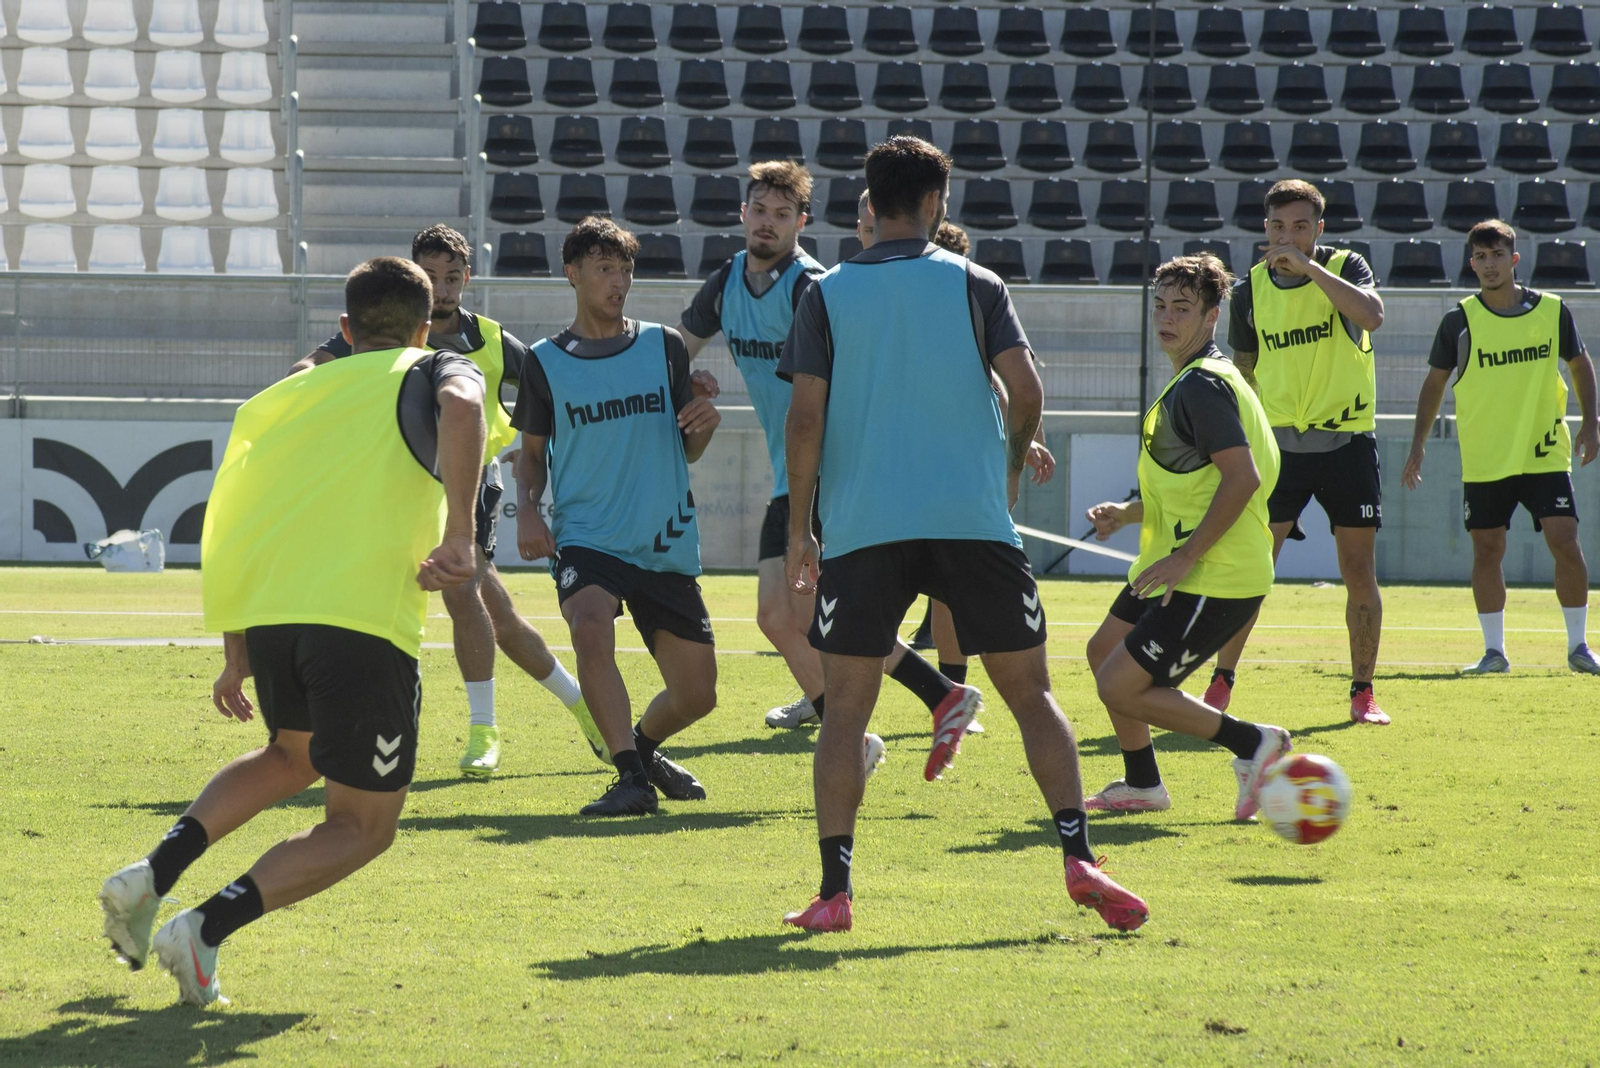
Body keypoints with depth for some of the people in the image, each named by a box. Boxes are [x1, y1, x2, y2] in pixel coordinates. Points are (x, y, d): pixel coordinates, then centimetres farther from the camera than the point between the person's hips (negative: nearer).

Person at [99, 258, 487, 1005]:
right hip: (366, 615, -6)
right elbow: (459, 408, -16)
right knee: (363, 825, 8)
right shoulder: (430, 373, 10)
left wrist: (237, 654, 30)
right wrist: (459, 536, -20)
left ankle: (155, 872, 14)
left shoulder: (292, 393, 25)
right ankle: (210, 926, -13)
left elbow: (223, 528, 24)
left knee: (292, 755, 34)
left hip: (267, 610, 6)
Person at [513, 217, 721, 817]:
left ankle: (645, 747, 36)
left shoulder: (663, 346, 6)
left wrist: (704, 424, -11)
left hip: (666, 541, 2)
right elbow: (532, 451, 14)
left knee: (697, 693, 2)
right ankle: (632, 778, -27)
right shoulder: (546, 363, 3)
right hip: (585, 537, -2)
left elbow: (687, 451, 12)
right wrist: (526, 510, -4)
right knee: (591, 628, -34)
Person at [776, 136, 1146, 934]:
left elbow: (805, 419, -1)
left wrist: (799, 530, 7)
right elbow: (1026, 390, -5)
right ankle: (1078, 859, -5)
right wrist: (1011, 467, 15)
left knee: (846, 708, 7)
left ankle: (834, 892, -1)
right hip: (973, 522, 0)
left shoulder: (826, 295, 5)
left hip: (863, 530, 0)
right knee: (1031, 691, 8)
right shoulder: (973, 285, 5)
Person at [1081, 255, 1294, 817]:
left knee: (1119, 686, -11)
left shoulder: (1203, 386, -18)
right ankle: (1142, 785, 33)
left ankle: (1254, 744, -3)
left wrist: (1184, 558, -25)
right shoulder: (1190, 381, 16)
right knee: (1105, 650, 23)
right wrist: (1128, 512, 14)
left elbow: (1242, 477, -27)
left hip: (1214, 581, -11)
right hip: (1180, 568, 11)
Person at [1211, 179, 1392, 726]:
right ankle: (1220, 686, 2)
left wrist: (1309, 268, -27)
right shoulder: (1252, 289, 3)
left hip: (1347, 439, -1)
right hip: (1280, 440, 1)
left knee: (1359, 572, 0)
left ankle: (1363, 691, 11)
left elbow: (1371, 315, -25)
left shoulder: (1344, 266, -4)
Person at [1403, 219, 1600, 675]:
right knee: (1487, 550, 1)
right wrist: (1418, 445, 2)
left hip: (1546, 453, 0)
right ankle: (1494, 651, 12)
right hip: (1483, 460, 0)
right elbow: (1435, 382, 7)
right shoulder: (1459, 321, -2)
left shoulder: (1552, 311, 0)